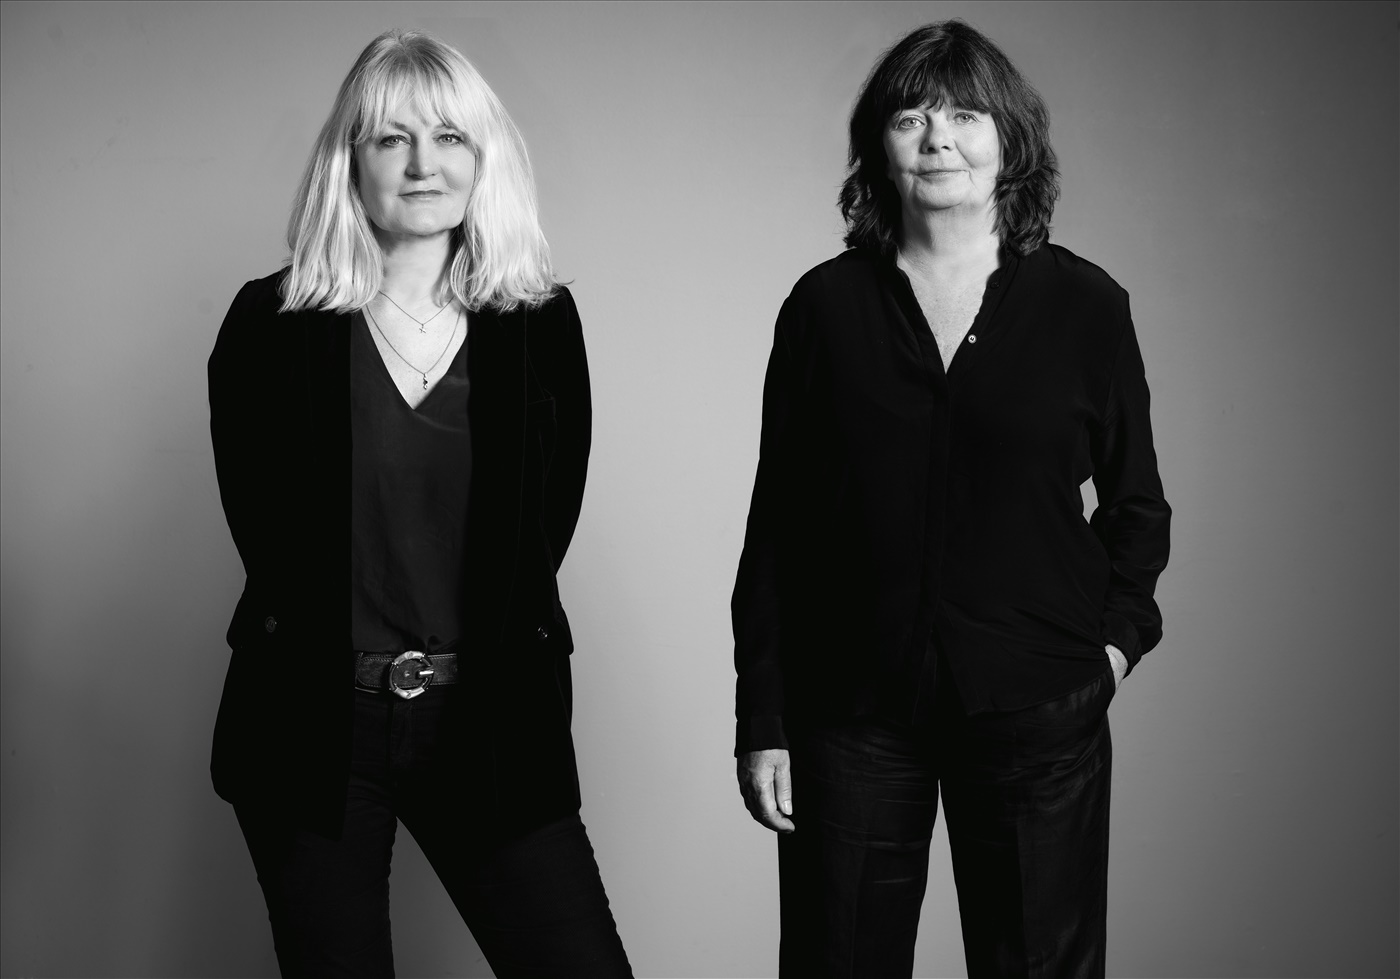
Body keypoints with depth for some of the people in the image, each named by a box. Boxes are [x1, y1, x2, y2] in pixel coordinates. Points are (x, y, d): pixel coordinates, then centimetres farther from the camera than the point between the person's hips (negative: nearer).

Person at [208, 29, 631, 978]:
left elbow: (546, 523, 4)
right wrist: (352, 658, 1)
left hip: (492, 721, 1)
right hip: (314, 725, -1)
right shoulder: (271, 324, -1)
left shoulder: (543, 324, 3)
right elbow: (265, 525, 2)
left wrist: (483, 664, -1)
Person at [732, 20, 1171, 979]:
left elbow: (1136, 504, 12)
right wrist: (762, 720, 2)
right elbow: (776, 527, 4)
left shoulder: (1085, 304, 1)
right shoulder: (825, 306, 2)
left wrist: (1117, 634, -4)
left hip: (1038, 710, 0)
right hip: (851, 711, 0)